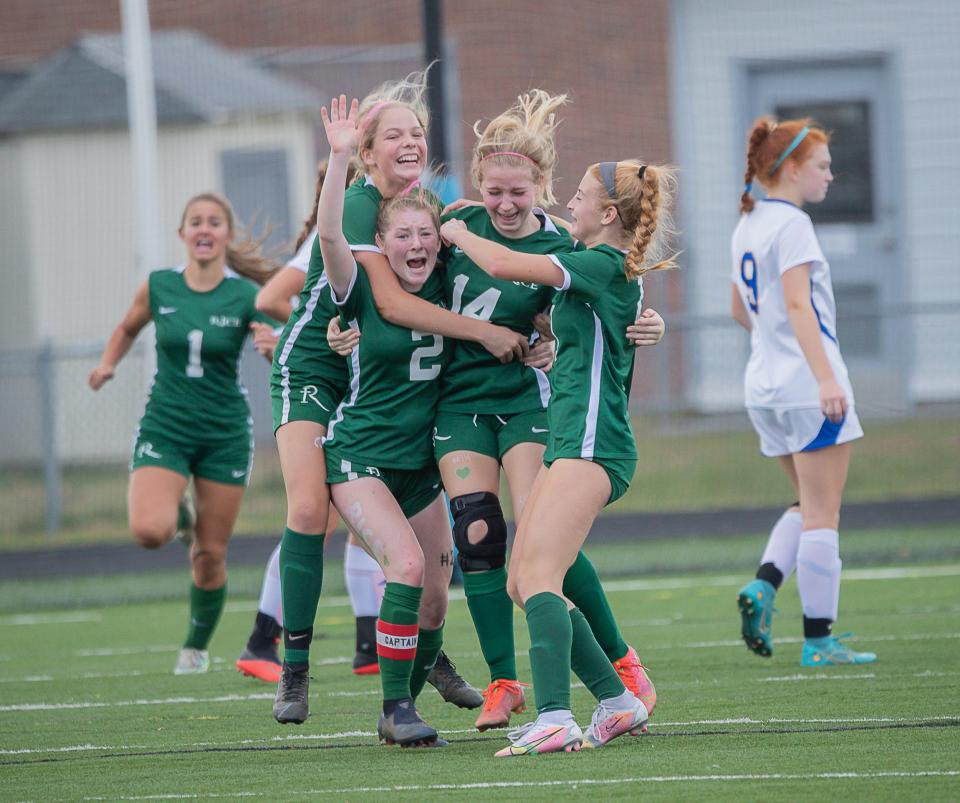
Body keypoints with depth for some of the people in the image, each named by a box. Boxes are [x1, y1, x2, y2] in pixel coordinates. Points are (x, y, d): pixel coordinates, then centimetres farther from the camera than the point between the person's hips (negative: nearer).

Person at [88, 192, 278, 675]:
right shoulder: (158, 288, -1)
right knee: (148, 531, -24)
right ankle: (177, 513, 13)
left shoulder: (246, 297, -7)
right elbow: (128, 329, 19)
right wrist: (108, 364, 2)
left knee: (211, 555, 4)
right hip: (165, 428, 0)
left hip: (225, 434, 0)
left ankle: (197, 647, 26)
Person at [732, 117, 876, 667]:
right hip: (806, 381, -9)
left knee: (812, 507, 17)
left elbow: (741, 310, 25)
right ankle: (819, 639, -3)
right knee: (822, 513, -4)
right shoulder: (791, 224, -13)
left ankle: (765, 583, -5)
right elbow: (797, 302, -23)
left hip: (765, 385, 9)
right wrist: (825, 376, -30)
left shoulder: (748, 226, 15)